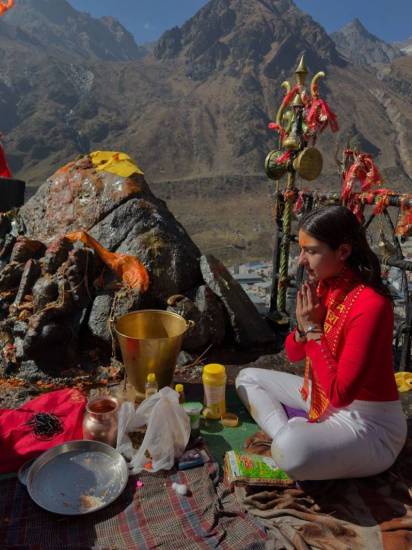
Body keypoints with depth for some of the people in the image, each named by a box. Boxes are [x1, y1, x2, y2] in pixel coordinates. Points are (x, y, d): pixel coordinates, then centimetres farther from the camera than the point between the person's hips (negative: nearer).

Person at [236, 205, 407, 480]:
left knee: (293, 451, -36)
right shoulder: (324, 286, -4)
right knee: (248, 378, 11)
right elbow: (294, 353, 7)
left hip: (368, 423, -8)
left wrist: (313, 328, -23)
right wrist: (303, 326, -15)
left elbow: (340, 393, -28)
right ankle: (287, 435, -8)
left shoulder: (371, 305, -28)